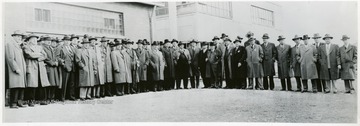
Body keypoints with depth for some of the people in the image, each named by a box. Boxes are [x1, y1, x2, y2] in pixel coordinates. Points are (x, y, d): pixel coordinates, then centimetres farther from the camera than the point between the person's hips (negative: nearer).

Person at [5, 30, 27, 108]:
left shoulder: (18, 45, 24)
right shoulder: (9, 44, -3)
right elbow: (10, 58, -12)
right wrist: (16, 68, -18)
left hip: (21, 69, 8)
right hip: (14, 70, -8)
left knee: (22, 86, 5)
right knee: (15, 86, -10)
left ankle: (19, 102, 10)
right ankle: (13, 103, -5)